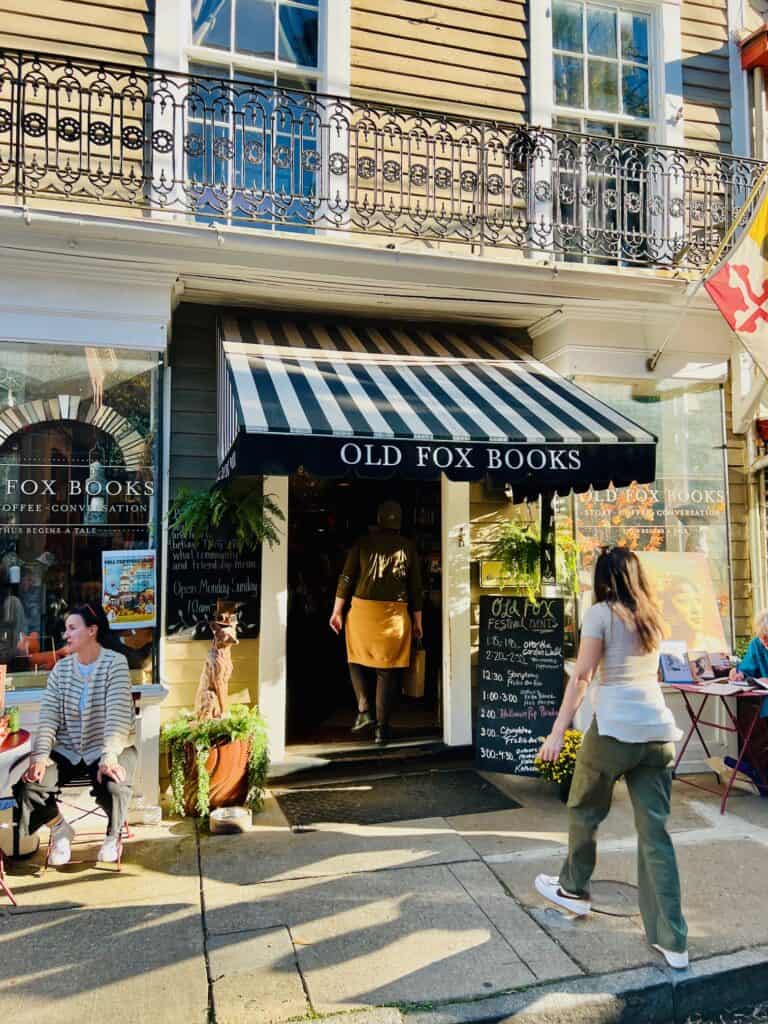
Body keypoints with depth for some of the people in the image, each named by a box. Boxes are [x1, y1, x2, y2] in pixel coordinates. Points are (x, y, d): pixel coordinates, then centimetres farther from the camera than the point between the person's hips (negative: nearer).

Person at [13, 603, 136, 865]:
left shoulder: (115, 663, -12)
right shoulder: (61, 668, 4)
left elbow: (117, 715, -21)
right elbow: (48, 716, -3)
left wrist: (108, 759, -31)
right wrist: (40, 757, -18)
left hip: (109, 747, -4)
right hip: (66, 750, 5)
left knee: (113, 788, -33)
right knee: (27, 787, -19)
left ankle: (113, 834, 5)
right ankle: (60, 830, 14)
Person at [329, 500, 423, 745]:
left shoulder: (363, 543, 2)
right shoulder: (408, 547, 4)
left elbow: (346, 579, 0)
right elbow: (415, 587, 5)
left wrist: (337, 611, 6)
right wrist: (418, 621, 12)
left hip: (362, 609, 0)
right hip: (395, 613, 0)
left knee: (357, 660, 21)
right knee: (387, 670, 8)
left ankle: (364, 710, 7)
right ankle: (382, 727, 9)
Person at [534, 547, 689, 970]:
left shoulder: (601, 613, -2)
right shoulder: (652, 617, 16)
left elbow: (581, 677, -8)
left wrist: (557, 732, -8)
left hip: (615, 729, -5)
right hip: (659, 730, 6)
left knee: (583, 811, 17)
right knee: (655, 831, 8)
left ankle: (573, 890, 35)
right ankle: (671, 940, 10)